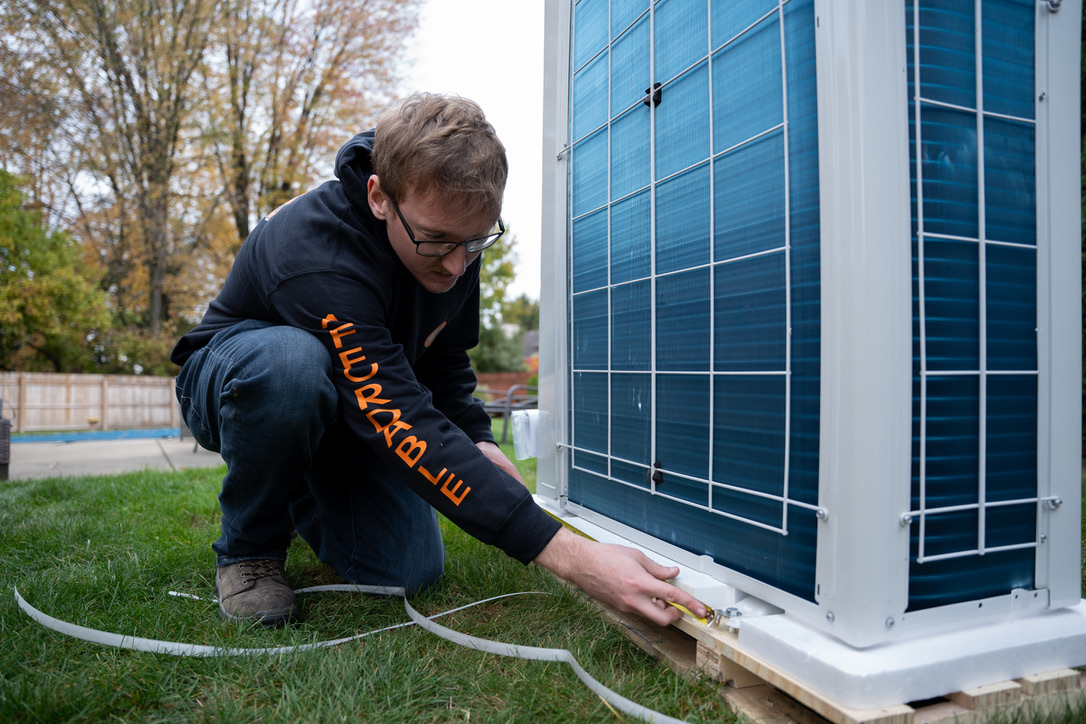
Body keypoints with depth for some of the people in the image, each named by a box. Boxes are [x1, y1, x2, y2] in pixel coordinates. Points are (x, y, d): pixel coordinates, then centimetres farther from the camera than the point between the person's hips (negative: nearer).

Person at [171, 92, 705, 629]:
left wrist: (476, 440, -14)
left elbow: (444, 356, 4)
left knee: (411, 570, -12)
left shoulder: (451, 231, -15)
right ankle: (249, 546, -12)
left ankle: (301, 500, 19)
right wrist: (571, 555, -48)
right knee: (289, 364, -42)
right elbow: (404, 426, -44)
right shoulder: (317, 254, -38)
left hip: (346, 409, 5)